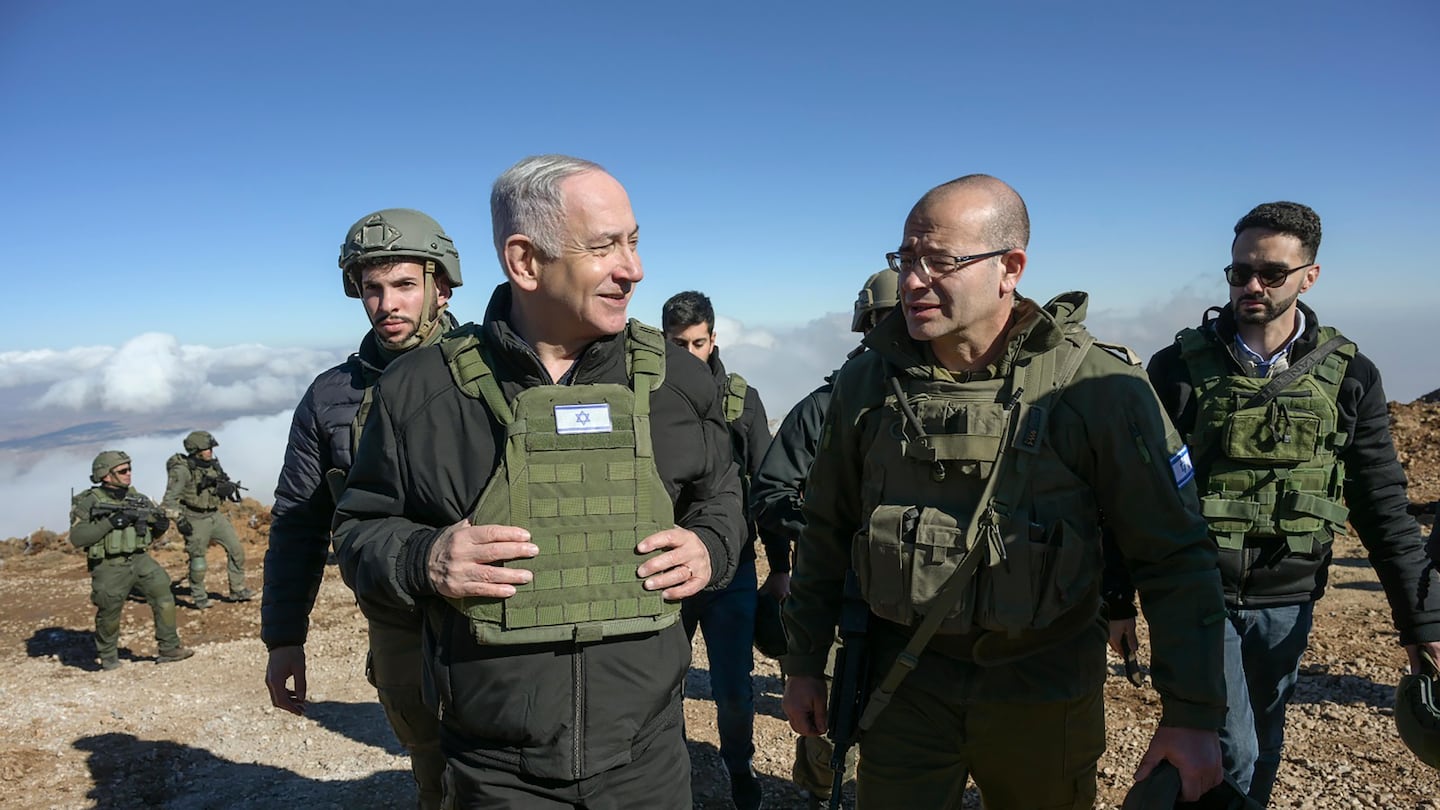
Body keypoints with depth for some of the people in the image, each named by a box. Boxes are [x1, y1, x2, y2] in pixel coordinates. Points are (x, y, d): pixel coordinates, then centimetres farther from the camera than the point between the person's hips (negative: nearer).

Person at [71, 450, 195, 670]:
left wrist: (161, 525, -9)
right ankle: (108, 657, 30)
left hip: (139, 560, 4)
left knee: (164, 596, -6)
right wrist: (111, 522, -25)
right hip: (109, 567, -4)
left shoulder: (136, 498, 6)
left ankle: (169, 649, 4)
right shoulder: (89, 502, -8)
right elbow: (76, 538, -18)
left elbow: (154, 532, 15)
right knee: (109, 614, 7)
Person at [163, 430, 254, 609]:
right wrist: (179, 520, -20)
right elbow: (170, 499, -16)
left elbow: (223, 485, 18)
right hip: (195, 520, -6)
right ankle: (199, 597, 21)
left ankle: (237, 591, 14)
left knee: (236, 549, 3)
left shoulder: (213, 465, 4)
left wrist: (229, 487, -5)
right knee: (198, 562, 2)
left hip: (215, 516, 6)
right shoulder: (182, 470, -15)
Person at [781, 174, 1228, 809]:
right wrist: (804, 662, 9)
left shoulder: (1097, 388, -13)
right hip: (904, 685, 1)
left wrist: (1192, 713, -10)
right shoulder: (866, 382, -4)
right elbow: (826, 530, 6)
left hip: (1043, 695, -1)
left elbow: (1175, 557, -8)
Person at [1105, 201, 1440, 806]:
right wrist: (1118, 599, -3)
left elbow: (1382, 506, 5)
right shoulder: (1180, 366, -6)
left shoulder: (1349, 376, 1)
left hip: (1287, 603, 3)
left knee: (1262, 751, 16)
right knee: (1230, 753, -7)